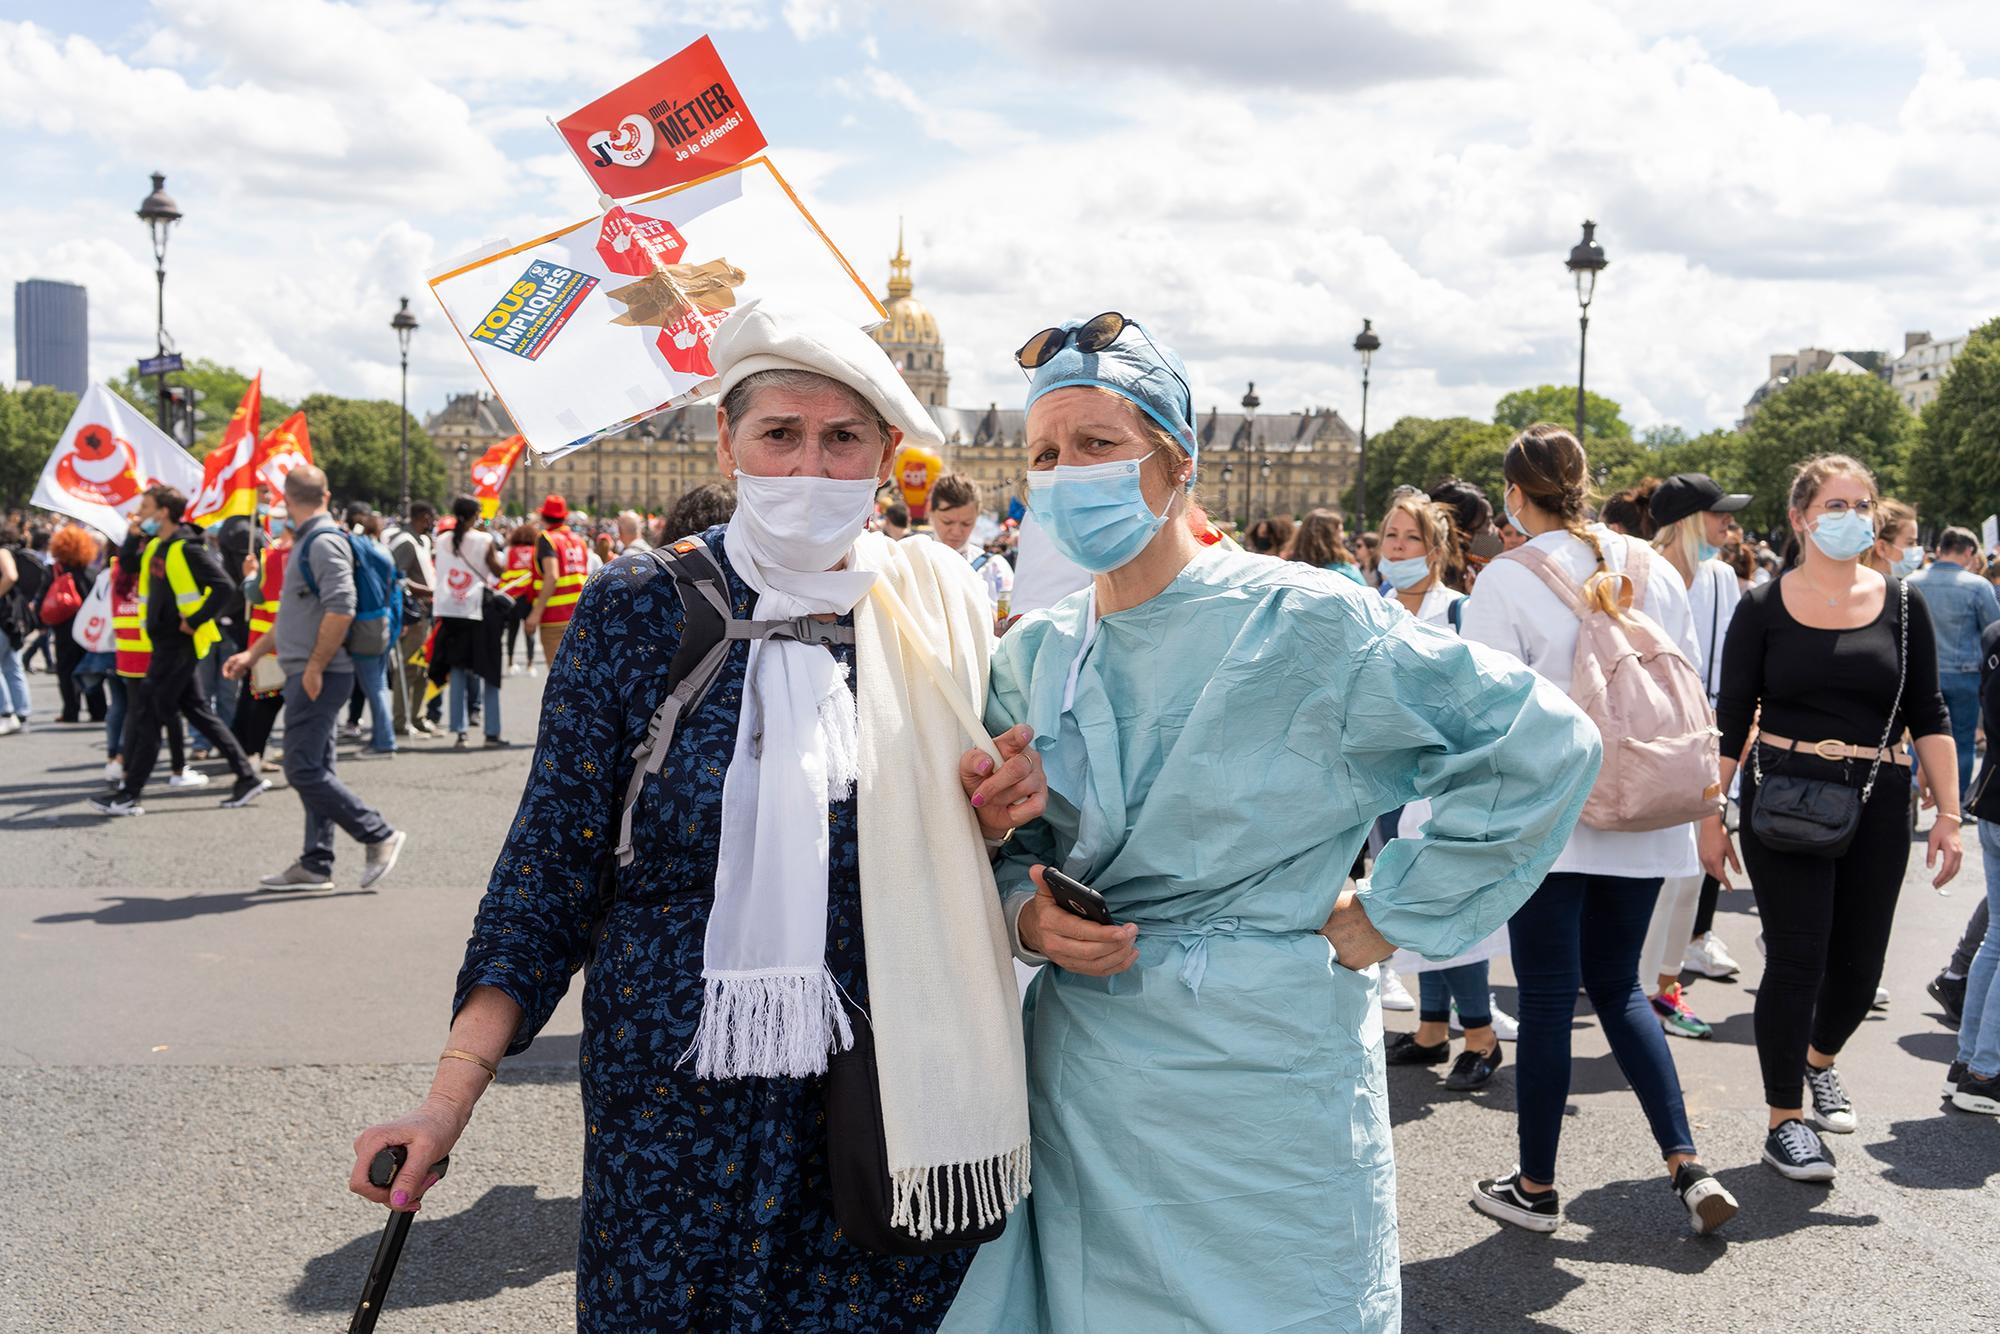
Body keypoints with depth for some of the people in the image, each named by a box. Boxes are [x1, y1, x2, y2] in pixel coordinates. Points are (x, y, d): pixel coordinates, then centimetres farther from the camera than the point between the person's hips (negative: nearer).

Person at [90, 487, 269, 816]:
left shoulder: (187, 548, -16)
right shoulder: (156, 545, 11)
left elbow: (223, 586, -24)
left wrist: (195, 621, -20)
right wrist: (134, 534, 10)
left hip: (178, 644, -10)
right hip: (167, 642, 10)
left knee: (145, 714, -4)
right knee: (197, 711, 12)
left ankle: (129, 795, 3)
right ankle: (248, 777, 16)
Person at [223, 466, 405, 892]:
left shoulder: (325, 542, -13)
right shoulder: (307, 542, 19)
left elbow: (341, 609, -24)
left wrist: (314, 668, -21)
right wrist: (253, 653, 27)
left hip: (319, 677, -10)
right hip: (308, 676, 10)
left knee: (304, 770, -10)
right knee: (314, 770, 10)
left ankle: (380, 836, -4)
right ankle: (315, 864, 15)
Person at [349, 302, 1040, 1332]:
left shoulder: (938, 609, 1)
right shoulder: (638, 609, -6)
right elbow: (552, 862, -4)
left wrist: (1000, 817, -11)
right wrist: (452, 1093, -10)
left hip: (893, 1096, 2)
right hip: (679, 1099, -1)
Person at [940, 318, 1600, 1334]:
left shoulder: (1304, 624, -13)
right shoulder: (1031, 656, 4)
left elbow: (1541, 747, -12)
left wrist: (1385, 920, -10)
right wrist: (1027, 913, -8)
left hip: (1266, 1085, -4)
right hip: (1079, 1084, 5)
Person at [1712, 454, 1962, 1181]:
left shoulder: (1902, 605, 5)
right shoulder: (1764, 606, -2)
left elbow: (1929, 716, 6)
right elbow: (1731, 718, 0)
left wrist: (1948, 813, -1)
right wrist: (1711, 814, -2)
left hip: (1877, 805, 3)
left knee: (1859, 964, 8)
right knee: (1797, 958, -4)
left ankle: (1820, 1059, 41)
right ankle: (1784, 1121, 12)